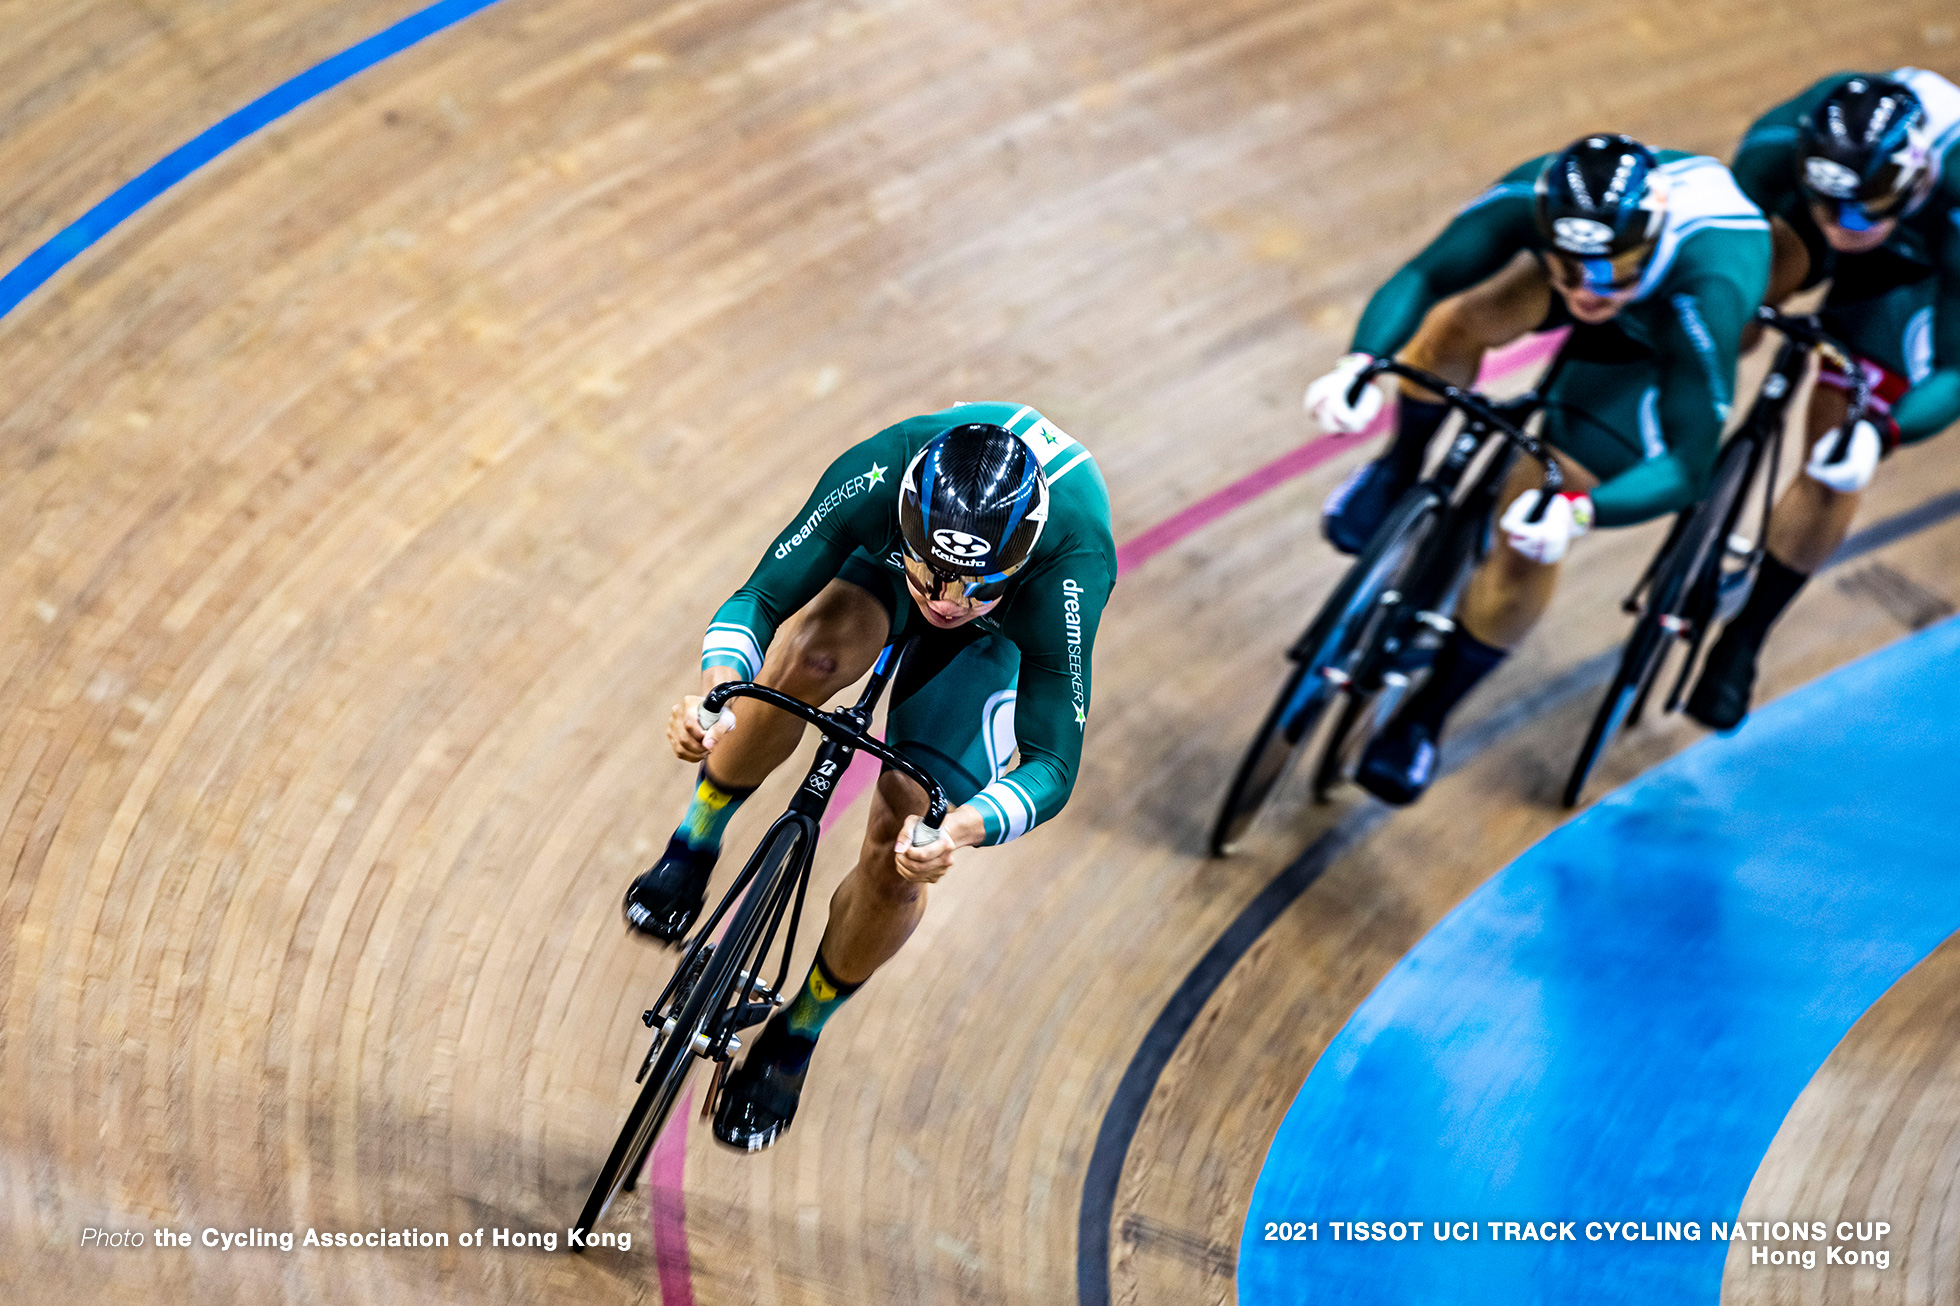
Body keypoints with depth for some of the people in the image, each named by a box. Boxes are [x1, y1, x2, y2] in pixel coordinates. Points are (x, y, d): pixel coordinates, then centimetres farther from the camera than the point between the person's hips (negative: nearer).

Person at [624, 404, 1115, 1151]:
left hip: (1006, 632, -2)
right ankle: (695, 845, -3)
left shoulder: (1072, 568, -45)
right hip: (884, 558, 2)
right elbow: (760, 598, -31)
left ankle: (797, 1035, 15)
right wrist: (716, 687, -52)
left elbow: (1053, 762, -39)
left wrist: (964, 829, -59)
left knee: (899, 853, -14)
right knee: (809, 654, -33)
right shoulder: (878, 475, -41)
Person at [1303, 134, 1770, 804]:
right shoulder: (1533, 196, -39)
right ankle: (1401, 467, 2)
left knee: (1531, 534, -13)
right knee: (1462, 316, -31)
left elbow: (1689, 464, -43)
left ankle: (1425, 717, 12)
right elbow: (1422, 276, -32)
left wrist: (1581, 512, -59)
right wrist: (1358, 363, -52)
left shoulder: (1707, 288, -46)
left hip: (1657, 344, -3)